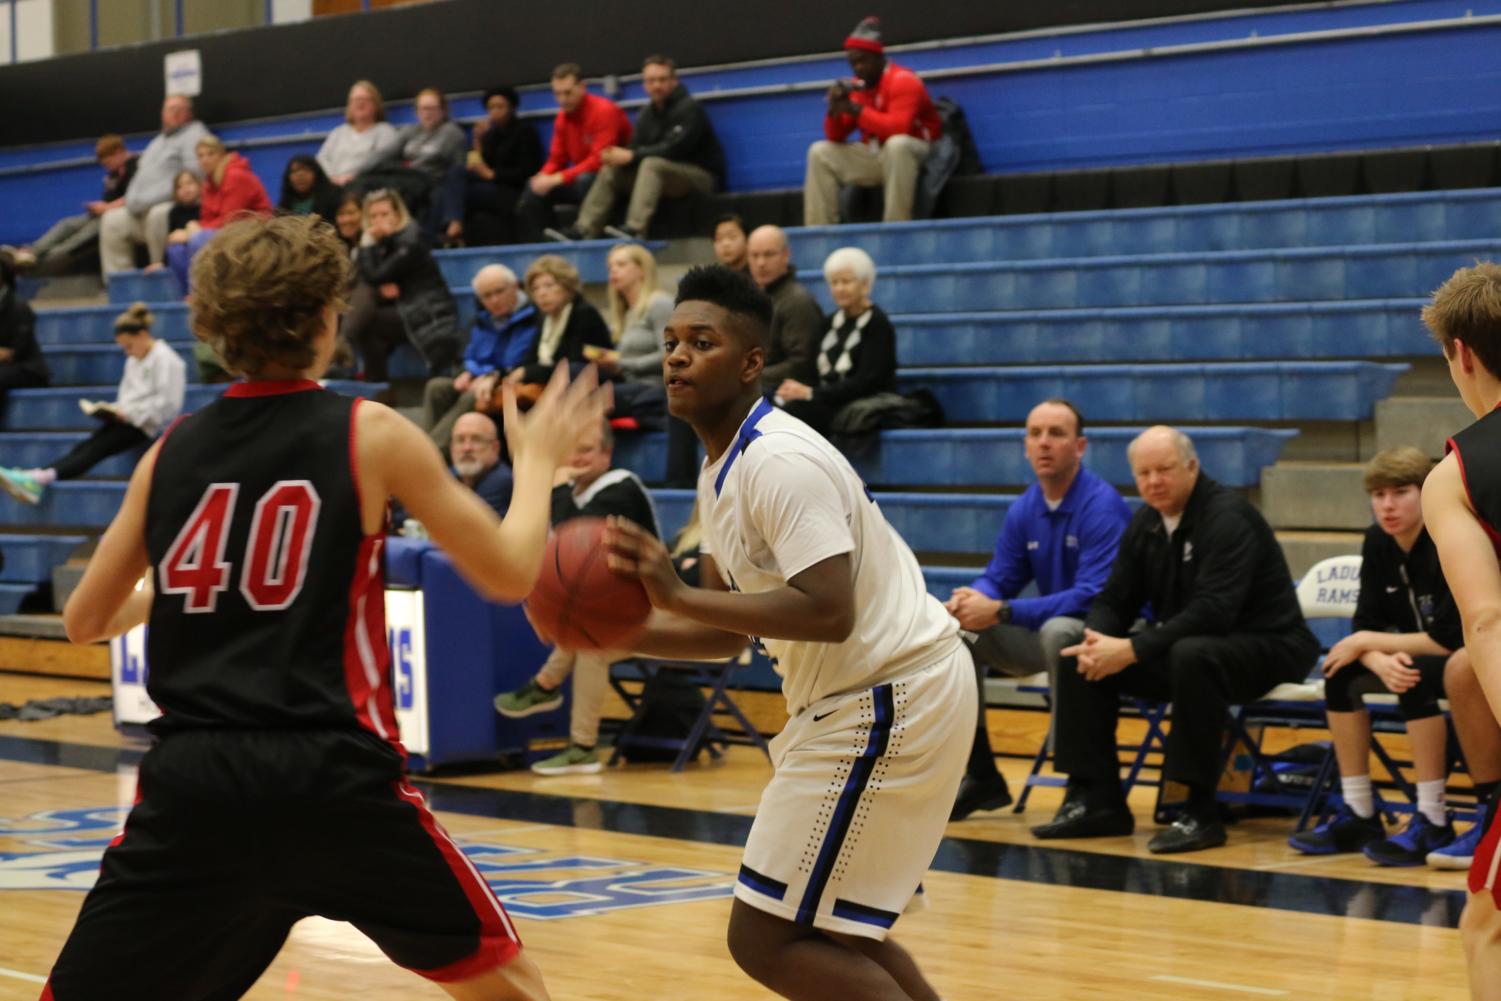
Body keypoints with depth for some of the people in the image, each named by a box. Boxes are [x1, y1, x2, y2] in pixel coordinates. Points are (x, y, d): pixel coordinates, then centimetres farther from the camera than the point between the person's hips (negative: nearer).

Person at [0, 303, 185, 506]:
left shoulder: (165, 360, -7)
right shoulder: (133, 361, 22)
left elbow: (167, 405, -16)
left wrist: (129, 413, -17)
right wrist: (117, 410, 2)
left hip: (149, 426, -8)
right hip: (128, 419, 8)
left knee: (96, 448, -25)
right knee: (85, 446, -15)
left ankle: (41, 479, -43)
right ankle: (35, 477, -36)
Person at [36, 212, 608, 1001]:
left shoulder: (172, 451, 9)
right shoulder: (369, 434, 0)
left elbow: (85, 622, 17)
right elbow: (509, 575, 4)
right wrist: (537, 461, 21)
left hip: (192, 779, 2)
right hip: (334, 778, -2)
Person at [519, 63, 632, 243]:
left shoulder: (604, 110, -19)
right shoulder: (563, 117, 3)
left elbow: (600, 160, -26)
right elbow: (556, 160, 9)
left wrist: (559, 178, -28)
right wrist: (543, 178, -15)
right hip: (581, 176, 8)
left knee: (585, 181, -38)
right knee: (533, 191, -3)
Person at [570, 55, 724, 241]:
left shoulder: (689, 109, -12)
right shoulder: (647, 114, 9)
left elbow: (673, 150, -23)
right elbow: (634, 150, 3)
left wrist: (631, 156, -23)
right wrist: (618, 157, -21)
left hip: (702, 176, -8)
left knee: (652, 164, -33)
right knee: (611, 171, -1)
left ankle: (635, 230, -46)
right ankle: (585, 231, -12)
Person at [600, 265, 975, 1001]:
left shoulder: (779, 462, -19)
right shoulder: (723, 470, 12)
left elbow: (828, 613, -29)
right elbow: (728, 632, 16)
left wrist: (679, 596, -29)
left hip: (889, 701, -11)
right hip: (863, 696, 11)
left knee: (766, 937, -8)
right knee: (831, 925, 22)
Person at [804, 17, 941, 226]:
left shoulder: (903, 81, -15)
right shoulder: (856, 86, 7)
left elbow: (898, 129, -31)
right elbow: (835, 138, 7)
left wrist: (856, 109, -26)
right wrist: (835, 109, -14)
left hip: (914, 155, -7)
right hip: (875, 158, 7)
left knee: (896, 144, -40)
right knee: (819, 152, -1)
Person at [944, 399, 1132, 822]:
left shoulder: (1102, 506, -19)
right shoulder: (1024, 510, 3)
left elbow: (1093, 597, -28)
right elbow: (998, 579, 9)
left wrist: (1000, 612, -32)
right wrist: (970, 601, -19)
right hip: (1046, 632, 7)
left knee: (1058, 630, -38)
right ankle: (980, 776, 1)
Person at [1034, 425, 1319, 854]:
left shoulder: (1227, 517, -19)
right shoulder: (1145, 524, 6)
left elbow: (1212, 612, -29)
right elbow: (1115, 599, 7)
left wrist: (1132, 650, -32)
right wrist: (1097, 641, -17)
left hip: (1266, 647, -8)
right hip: (1181, 644, 8)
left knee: (1192, 655, -40)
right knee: (1079, 657, -6)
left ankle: (1200, 813, -31)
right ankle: (1095, 800, -4)